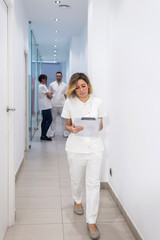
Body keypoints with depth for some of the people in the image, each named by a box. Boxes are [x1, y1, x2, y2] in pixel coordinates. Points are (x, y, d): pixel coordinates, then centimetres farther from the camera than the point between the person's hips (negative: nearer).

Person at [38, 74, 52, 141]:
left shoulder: (40, 86, 19)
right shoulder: (42, 86, -14)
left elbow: (47, 95, 18)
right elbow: (50, 96, -16)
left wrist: (49, 95, -1)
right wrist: (50, 96, 4)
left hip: (43, 107, 11)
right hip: (46, 106, -11)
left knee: (44, 120, 11)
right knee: (49, 120, -9)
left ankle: (43, 135, 14)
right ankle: (44, 135, -9)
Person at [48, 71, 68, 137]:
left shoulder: (65, 85, 6)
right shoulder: (51, 84, 6)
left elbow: (65, 95, 11)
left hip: (62, 105, 0)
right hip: (54, 105, 0)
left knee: (64, 119, 2)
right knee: (53, 119, 6)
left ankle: (65, 132, 12)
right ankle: (52, 132, 16)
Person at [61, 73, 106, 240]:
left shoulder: (97, 102, 2)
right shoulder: (69, 103, 1)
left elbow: (101, 125, 8)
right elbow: (67, 125, 7)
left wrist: (96, 127, -15)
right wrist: (72, 129, -16)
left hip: (94, 146, 0)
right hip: (76, 146, 1)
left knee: (93, 183, -3)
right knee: (76, 179, 16)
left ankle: (91, 221, 6)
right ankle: (77, 201, 49)